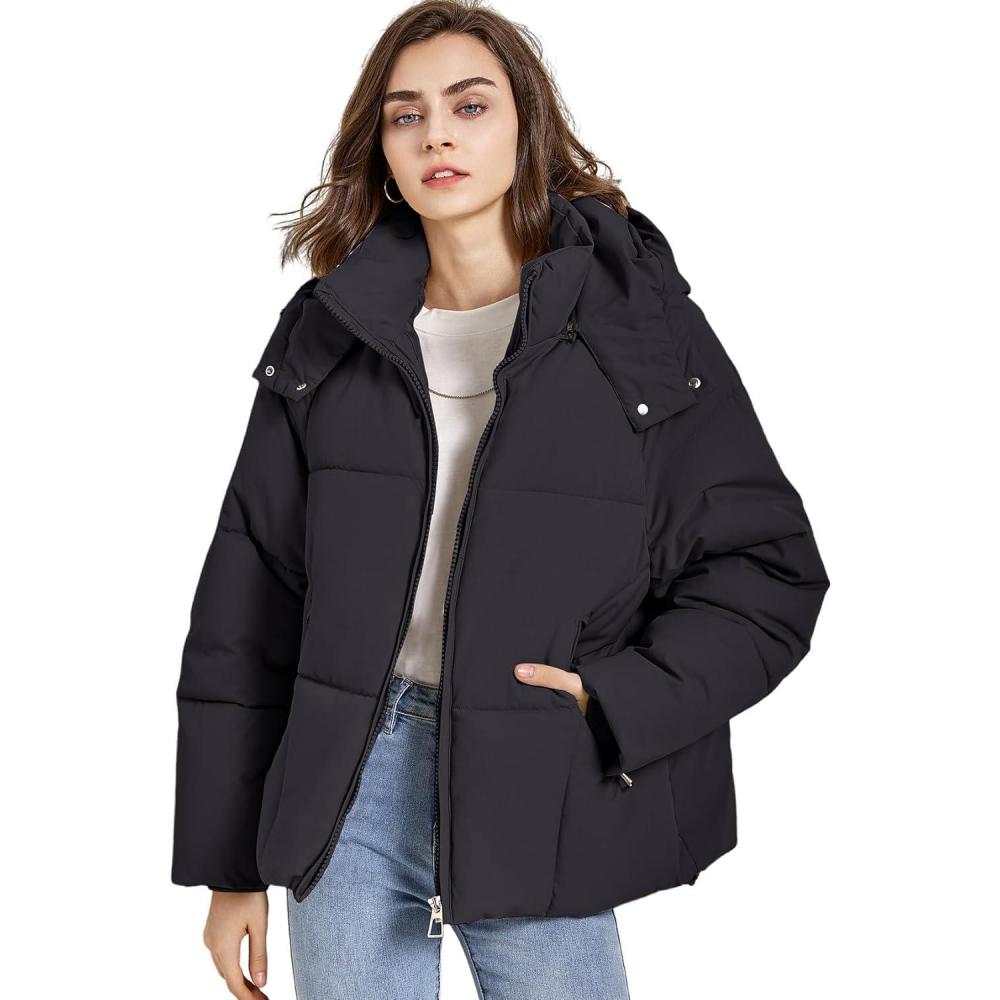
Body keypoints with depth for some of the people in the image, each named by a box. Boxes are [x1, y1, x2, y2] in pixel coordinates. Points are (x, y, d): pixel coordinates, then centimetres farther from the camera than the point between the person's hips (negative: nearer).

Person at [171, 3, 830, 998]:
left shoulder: (635, 322, -1)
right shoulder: (327, 334, 5)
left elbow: (766, 571, 1)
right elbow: (245, 606, 6)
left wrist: (620, 697, -15)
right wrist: (229, 866, 5)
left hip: (541, 804, -2)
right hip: (348, 796, 2)